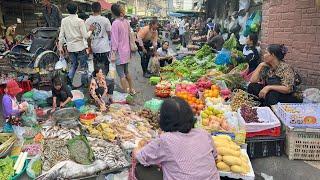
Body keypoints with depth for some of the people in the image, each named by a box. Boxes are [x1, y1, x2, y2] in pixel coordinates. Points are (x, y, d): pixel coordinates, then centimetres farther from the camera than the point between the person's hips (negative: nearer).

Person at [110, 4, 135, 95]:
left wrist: (113, 53, -15)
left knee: (121, 75, 0)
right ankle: (131, 90, 29)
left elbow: (115, 40, -18)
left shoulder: (115, 23, -16)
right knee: (126, 72, 20)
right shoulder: (126, 22, 5)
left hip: (119, 52, -7)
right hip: (126, 51, 7)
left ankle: (127, 93, 4)